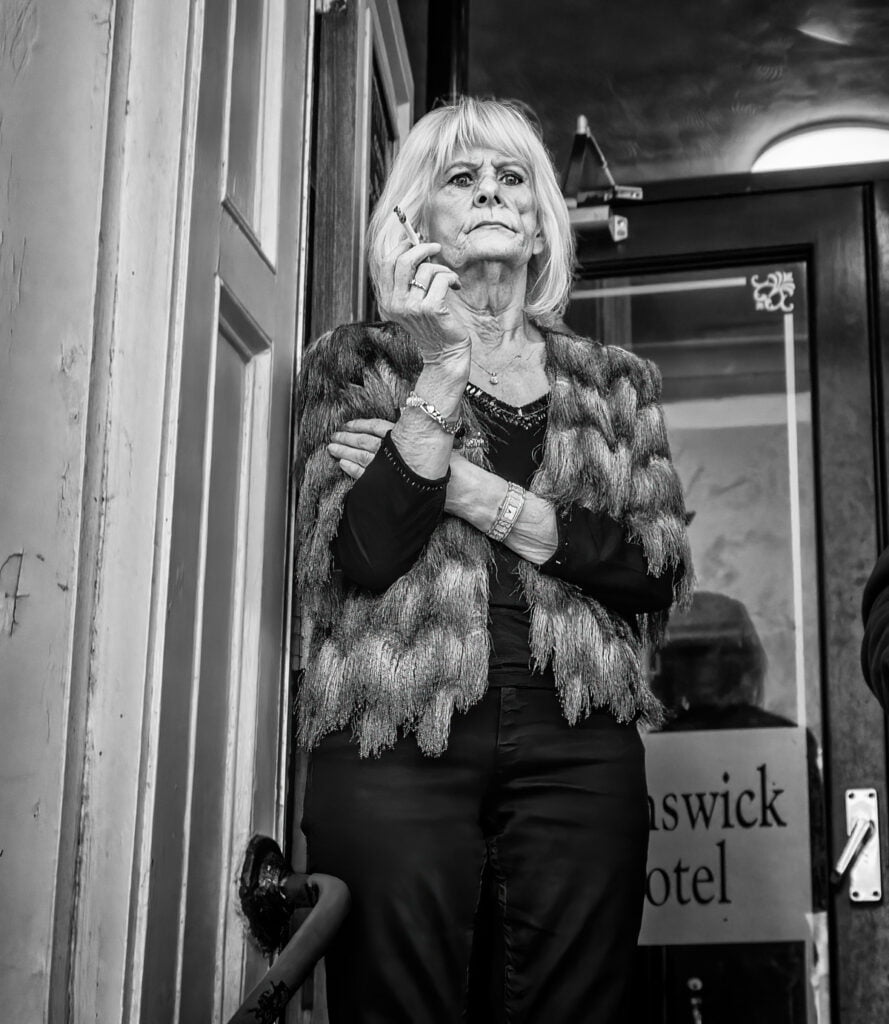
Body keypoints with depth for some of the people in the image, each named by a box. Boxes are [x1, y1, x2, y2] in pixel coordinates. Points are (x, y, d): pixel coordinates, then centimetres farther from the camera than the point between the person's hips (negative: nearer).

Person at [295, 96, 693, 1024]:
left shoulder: (614, 382, 17)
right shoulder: (353, 362, 9)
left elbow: (663, 571, 3)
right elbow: (356, 562, -6)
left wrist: (481, 496, -6)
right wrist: (445, 367, -11)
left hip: (577, 742, 2)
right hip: (394, 737, -2)